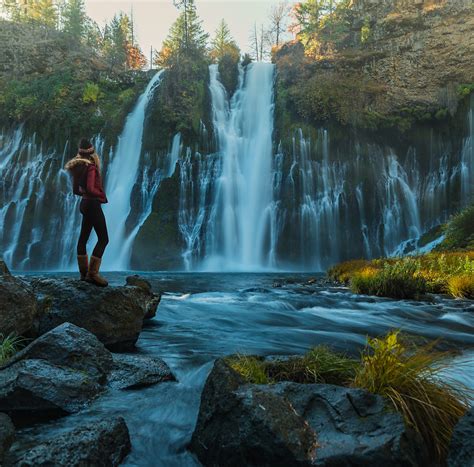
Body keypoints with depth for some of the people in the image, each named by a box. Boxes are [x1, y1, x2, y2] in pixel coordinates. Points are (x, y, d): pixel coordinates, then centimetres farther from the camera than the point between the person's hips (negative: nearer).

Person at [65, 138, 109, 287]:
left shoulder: (78, 167, 9)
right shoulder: (90, 167, -16)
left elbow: (76, 190, 15)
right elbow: (90, 189, -25)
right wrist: (102, 196, -9)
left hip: (85, 203, 10)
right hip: (93, 205, -9)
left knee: (83, 237, 12)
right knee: (103, 239, -7)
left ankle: (84, 272, 20)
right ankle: (93, 273, -10)